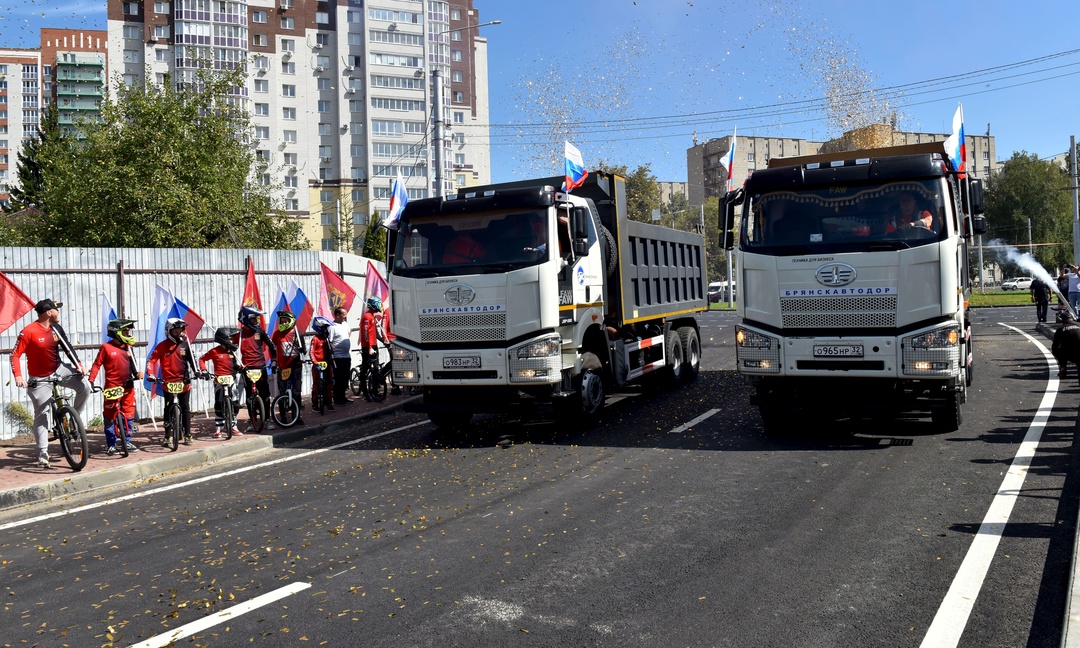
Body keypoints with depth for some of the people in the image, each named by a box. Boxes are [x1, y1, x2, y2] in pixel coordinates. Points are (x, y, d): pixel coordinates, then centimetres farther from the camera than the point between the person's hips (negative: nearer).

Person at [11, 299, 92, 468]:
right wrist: (18, 376, -29)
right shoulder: (28, 332, -20)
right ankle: (43, 453, 8)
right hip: (40, 378, -5)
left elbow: (67, 347, 5)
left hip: (59, 369, 5)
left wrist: (78, 365, -8)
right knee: (42, 414, -1)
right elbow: (15, 355, -18)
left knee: (84, 386, -18)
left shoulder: (56, 328, -2)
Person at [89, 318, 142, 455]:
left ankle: (127, 442, 21)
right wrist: (91, 380, -13)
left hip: (128, 386, 6)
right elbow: (97, 365, -5)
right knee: (110, 417, 0)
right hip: (112, 387, -6)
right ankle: (110, 445, 7)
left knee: (129, 415, 9)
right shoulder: (106, 347, -6)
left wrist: (137, 373, -1)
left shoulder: (127, 347, 10)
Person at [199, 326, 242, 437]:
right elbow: (202, 359, 0)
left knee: (235, 404, 3)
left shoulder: (231, 351, 6)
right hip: (219, 381, -4)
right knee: (219, 405, -1)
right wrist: (203, 370, -9)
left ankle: (233, 427, 13)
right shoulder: (215, 351, -6)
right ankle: (218, 429, 6)